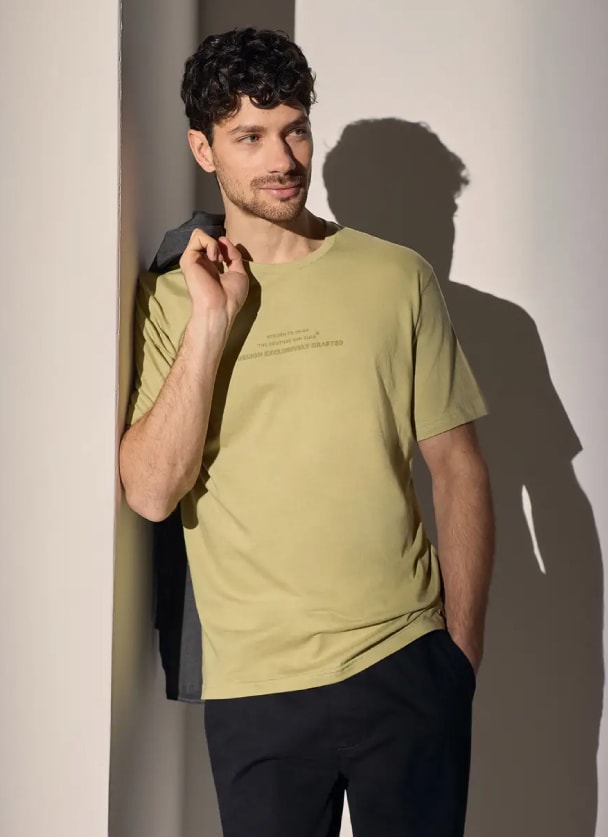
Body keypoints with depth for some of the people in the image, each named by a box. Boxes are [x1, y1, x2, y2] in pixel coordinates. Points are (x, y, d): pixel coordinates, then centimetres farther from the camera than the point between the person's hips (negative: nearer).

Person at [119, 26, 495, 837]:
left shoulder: (397, 277, 0)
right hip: (254, 686, 0)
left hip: (407, 667, 1)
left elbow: (457, 467, 3)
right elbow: (150, 493, -10)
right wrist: (212, 321, -14)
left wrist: (463, 646, 2)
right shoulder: (171, 298, 1)